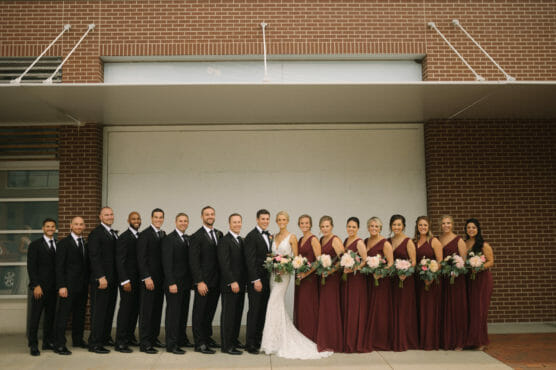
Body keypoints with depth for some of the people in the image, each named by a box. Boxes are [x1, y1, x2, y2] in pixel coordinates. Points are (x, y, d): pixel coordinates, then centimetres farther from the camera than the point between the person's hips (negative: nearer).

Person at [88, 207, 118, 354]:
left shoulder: (114, 233, 16)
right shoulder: (96, 233, -8)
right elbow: (94, 257, -15)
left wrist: (118, 276, 12)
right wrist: (101, 277, -20)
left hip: (113, 279, 8)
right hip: (101, 279, -8)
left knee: (109, 310, 13)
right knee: (98, 311, -3)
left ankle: (105, 338, 24)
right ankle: (94, 343, 4)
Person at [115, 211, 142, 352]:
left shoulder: (141, 237, 13)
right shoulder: (123, 237, -9)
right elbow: (120, 261, -13)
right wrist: (125, 281, -18)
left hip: (138, 279, 7)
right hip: (128, 279, -7)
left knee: (135, 309, 12)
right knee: (125, 309, -5)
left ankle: (130, 336, 23)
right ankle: (120, 342, 1)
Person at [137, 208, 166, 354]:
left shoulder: (163, 234, 14)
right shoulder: (144, 234, -8)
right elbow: (141, 258, -12)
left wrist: (166, 277, 9)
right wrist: (146, 277, -17)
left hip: (161, 278, 7)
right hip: (149, 278, -7)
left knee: (157, 309, 11)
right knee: (146, 310, -3)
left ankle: (154, 338, 21)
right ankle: (144, 343, 2)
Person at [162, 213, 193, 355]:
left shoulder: (188, 239, 14)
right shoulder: (169, 239, -8)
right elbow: (167, 263, -13)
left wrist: (191, 281, 8)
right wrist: (171, 283, -18)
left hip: (186, 283, 7)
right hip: (174, 283, -7)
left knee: (183, 312, 12)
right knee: (173, 313, -3)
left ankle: (181, 340, 23)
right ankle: (171, 344, 4)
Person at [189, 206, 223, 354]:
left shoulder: (219, 234, 10)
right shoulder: (197, 236, -9)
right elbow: (193, 261, -12)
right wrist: (199, 282, -17)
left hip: (216, 281, 6)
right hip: (203, 282, -6)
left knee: (210, 311, 16)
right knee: (200, 313, 3)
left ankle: (207, 338, 29)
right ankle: (200, 343, 10)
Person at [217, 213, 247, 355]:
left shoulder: (242, 241, 15)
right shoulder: (224, 241, -11)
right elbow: (224, 264, -17)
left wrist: (244, 282, 9)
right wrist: (232, 282, -20)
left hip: (240, 284, 8)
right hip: (230, 285, -8)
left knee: (237, 314, 13)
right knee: (228, 314, -1)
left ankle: (234, 340, 25)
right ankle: (226, 346, 5)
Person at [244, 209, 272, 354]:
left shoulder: (270, 236, 14)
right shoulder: (252, 236, -9)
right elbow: (250, 260, -14)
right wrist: (256, 280, -18)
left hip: (267, 280, 7)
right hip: (256, 280, -7)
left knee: (263, 311, 10)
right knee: (254, 311, -2)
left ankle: (259, 341, 18)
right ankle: (250, 344, 6)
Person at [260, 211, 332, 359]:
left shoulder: (291, 238, -4)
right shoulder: (274, 237, 13)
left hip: (284, 273, -6)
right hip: (273, 273, 6)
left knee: (274, 304, -12)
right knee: (278, 305, 9)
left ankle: (275, 342, -4)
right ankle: (282, 340, 20)